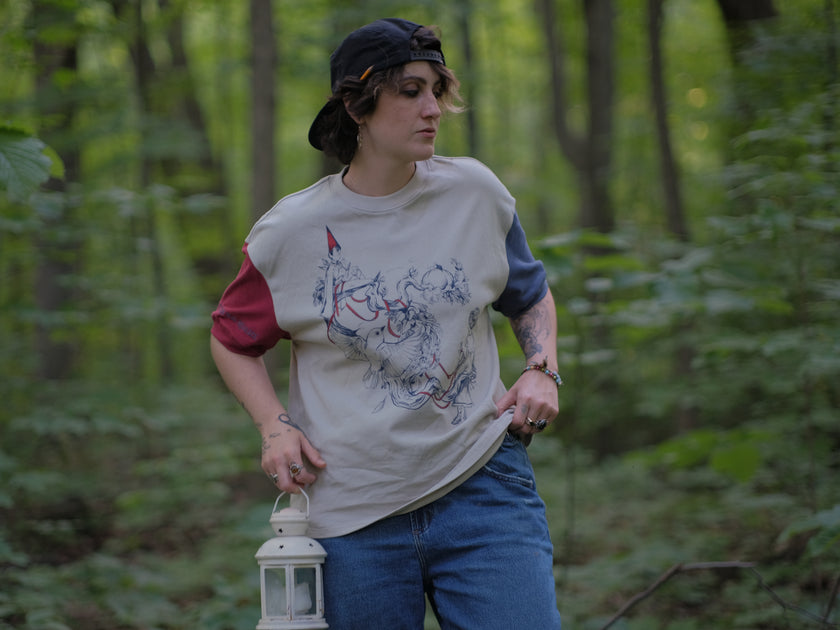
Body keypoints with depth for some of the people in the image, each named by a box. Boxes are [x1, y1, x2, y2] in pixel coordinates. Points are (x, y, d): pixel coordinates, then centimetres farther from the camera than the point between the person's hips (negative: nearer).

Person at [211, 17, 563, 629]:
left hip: (482, 486, 1)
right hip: (354, 512, -1)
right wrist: (275, 425, -3)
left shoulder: (475, 193, 2)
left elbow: (529, 294, 21)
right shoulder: (292, 233, -3)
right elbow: (232, 339, 13)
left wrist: (541, 371, 3)